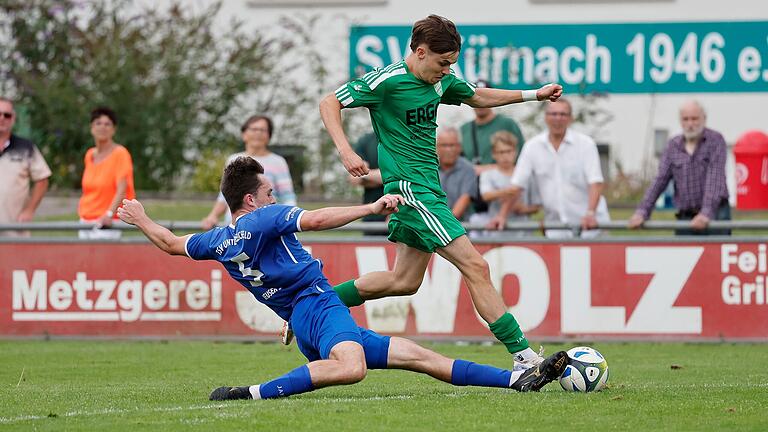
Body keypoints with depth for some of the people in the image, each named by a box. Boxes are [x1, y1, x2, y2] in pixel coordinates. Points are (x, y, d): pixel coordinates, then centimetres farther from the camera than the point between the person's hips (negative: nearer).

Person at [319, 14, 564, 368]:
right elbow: (330, 103, -12)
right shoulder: (387, 81, -15)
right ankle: (523, 357, -14)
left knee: (405, 281, 17)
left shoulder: (440, 81, 8)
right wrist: (345, 151, -26)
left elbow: (477, 97, 27)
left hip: (428, 189, 10)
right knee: (475, 266, -14)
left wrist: (534, 95, 22)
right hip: (410, 188, -10)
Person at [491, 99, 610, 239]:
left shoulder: (585, 144, -2)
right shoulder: (533, 146, 5)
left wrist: (590, 214, -26)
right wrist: (502, 216, -4)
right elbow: (516, 186, 6)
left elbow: (595, 183, -11)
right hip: (555, 226, 2)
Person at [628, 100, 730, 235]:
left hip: (715, 214, -4)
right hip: (685, 217, 4)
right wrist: (642, 211, -4)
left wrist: (706, 213, -25)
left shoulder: (715, 140, -2)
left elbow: (715, 178, -13)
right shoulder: (673, 146, 10)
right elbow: (660, 180, 8)